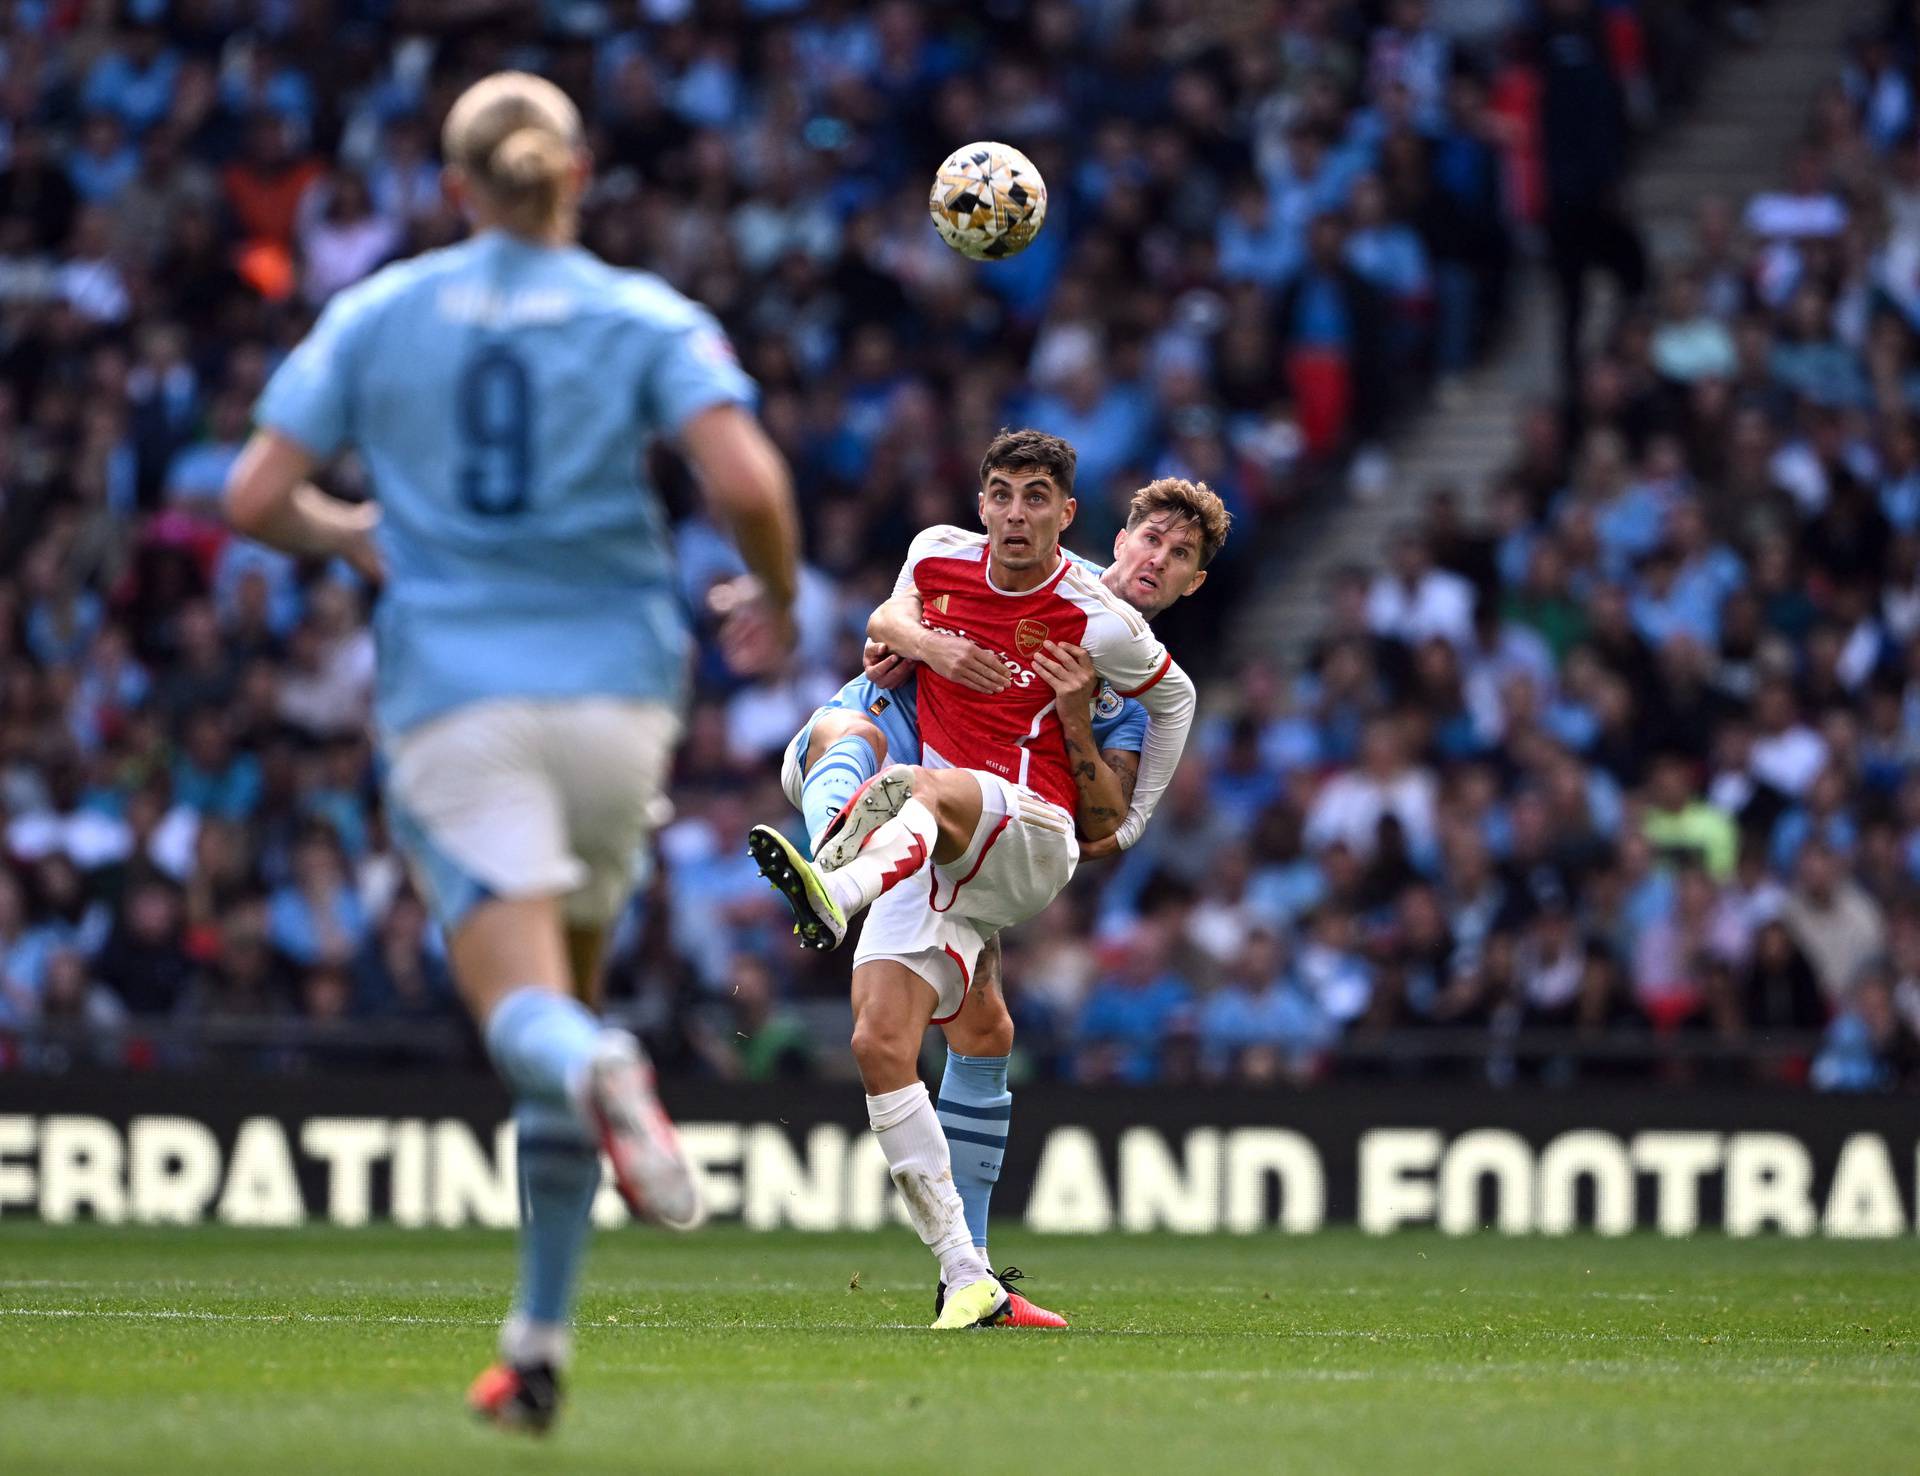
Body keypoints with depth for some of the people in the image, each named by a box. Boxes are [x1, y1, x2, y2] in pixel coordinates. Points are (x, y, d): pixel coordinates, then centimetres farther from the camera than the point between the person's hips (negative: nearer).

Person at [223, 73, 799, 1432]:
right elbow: (747, 482, -13)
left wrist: (352, 537, 23)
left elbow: (255, 498, 2)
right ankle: (538, 1344, 16)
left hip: (452, 698, -1)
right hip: (611, 692, 1)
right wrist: (778, 606, 6)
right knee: (567, 996, 17)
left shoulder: (376, 315, 6)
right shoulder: (646, 317, 2)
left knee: (526, 1009, -12)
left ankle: (597, 1071, -52)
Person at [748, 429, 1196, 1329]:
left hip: (1029, 834, -4)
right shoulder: (939, 554, 9)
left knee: (919, 790, -38)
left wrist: (1131, 824, 17)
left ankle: (833, 893, -71)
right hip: (925, 856, 4)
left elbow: (1174, 697, 16)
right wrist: (918, 640, 2)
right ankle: (966, 1278, -15)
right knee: (879, 1046, -16)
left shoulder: (1100, 625, -2)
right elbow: (888, 619, 27)